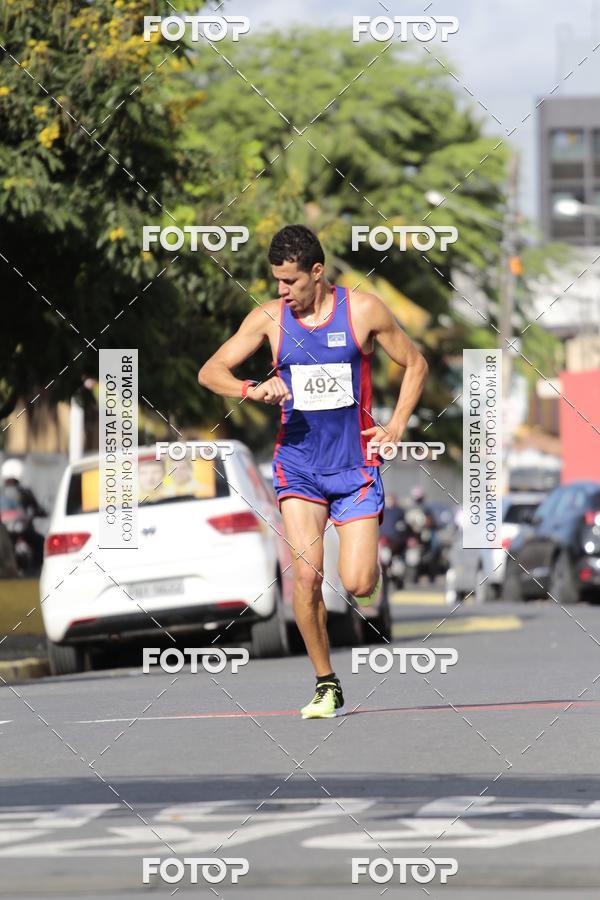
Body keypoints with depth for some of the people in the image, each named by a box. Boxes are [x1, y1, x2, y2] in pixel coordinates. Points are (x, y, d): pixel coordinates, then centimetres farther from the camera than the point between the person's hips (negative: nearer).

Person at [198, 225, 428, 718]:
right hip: (298, 462, 1)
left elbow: (416, 364, 8)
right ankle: (327, 686, -3)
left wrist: (395, 428, -2)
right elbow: (210, 371, 1)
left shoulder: (362, 309, -5)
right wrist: (253, 389, -19)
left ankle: (371, 560, 30)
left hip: (355, 464, -1)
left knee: (358, 585, -9)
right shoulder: (269, 318, 0)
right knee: (306, 574, -15)